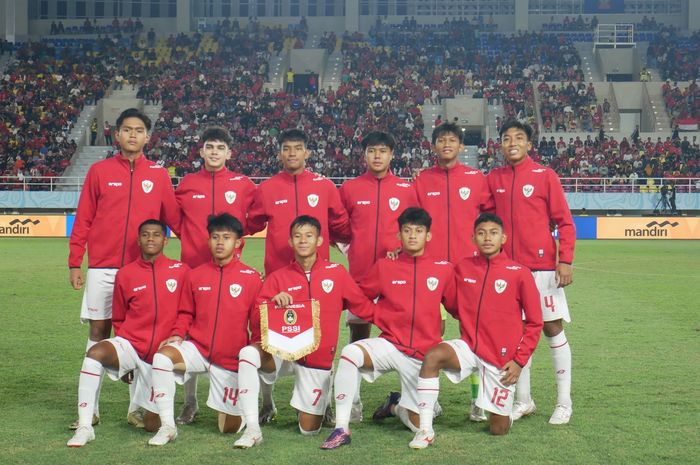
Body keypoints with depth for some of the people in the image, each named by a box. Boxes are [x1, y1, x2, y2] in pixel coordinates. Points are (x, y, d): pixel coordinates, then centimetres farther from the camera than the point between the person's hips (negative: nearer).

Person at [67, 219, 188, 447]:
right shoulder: (125, 274, 2)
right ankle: (84, 427, -29)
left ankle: (149, 403, 38)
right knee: (95, 352, -35)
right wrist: (123, 357, 8)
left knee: (152, 425, -1)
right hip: (130, 345, 0)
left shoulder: (180, 271, -2)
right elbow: (118, 319, 13)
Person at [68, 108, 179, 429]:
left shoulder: (158, 175, 6)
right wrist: (74, 263, 0)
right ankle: (90, 409, 9)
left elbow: (174, 219, 6)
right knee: (98, 331, 3)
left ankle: (137, 408, 10)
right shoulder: (99, 171, 5)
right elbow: (83, 220, 4)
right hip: (102, 267, 0)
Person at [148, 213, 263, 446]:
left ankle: (238, 407, 42)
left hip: (231, 359, -1)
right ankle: (167, 426, -20)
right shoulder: (197, 274, 3)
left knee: (230, 427, 2)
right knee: (163, 356, -32)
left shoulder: (251, 277, -4)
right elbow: (186, 313, 11)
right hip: (197, 348, 1)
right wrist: (177, 334, -6)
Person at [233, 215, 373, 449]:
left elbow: (364, 307, 7)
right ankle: (252, 429, -26)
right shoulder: (277, 278, 1)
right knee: (248, 353, -34)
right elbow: (256, 319, -6)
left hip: (318, 359, 0)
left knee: (309, 429, 2)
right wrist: (274, 303, -24)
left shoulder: (337, 272, 0)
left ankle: (317, 406, 39)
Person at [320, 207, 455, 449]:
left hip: (423, 355, 1)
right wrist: (380, 316, 3)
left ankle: (396, 405, 36)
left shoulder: (443, 270, 0)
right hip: (390, 345, -1)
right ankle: (341, 429, -24)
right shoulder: (384, 267, 1)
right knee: (350, 352, -33)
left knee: (419, 425, -1)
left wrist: (437, 326, 8)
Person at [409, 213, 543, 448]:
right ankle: (425, 430, -22)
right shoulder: (463, 268, 2)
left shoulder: (519, 273, -7)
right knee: (433, 356, -31)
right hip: (469, 347, 2)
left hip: (502, 357, -2)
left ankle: (505, 409, 39)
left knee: (499, 429, 1)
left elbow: (534, 323, -2)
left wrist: (520, 360, -6)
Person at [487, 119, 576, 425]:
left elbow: (564, 221, -3)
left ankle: (564, 402, 8)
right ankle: (523, 400, 20)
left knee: (553, 328, 0)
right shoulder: (493, 179, 8)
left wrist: (565, 260, -11)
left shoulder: (545, 176, -2)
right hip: (507, 267, 4)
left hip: (542, 265, -4)